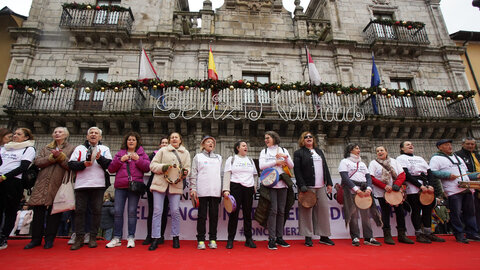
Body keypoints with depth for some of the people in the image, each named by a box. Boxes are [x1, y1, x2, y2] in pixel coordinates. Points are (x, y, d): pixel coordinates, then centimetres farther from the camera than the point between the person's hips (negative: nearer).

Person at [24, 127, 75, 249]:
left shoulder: (71, 149, 6)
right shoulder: (46, 148, 19)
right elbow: (37, 162, 4)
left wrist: (61, 156, -15)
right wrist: (52, 157, -10)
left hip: (58, 184, -3)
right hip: (43, 183, 4)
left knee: (54, 211, 1)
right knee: (39, 211, 4)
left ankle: (49, 239, 12)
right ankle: (36, 238, 16)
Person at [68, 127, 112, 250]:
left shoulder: (104, 149, 12)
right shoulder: (79, 148, 14)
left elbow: (110, 165, 0)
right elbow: (71, 164, 5)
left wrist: (100, 158, -16)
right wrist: (84, 164, -12)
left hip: (99, 185, -1)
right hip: (81, 184, 1)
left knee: (97, 211, 3)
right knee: (79, 210, 4)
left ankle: (93, 237, 14)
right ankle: (79, 238, 15)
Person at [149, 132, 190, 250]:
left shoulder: (185, 153, 16)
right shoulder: (162, 150, 12)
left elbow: (187, 168, 12)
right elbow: (152, 165, 6)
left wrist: (185, 172, -10)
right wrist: (163, 167, -12)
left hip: (176, 185, 0)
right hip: (160, 183, 0)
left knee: (175, 211, 0)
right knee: (157, 211, -1)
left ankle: (176, 237, 16)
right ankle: (155, 238, 8)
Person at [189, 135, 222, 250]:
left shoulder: (219, 158, 19)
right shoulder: (198, 157, 10)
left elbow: (222, 174, 15)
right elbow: (193, 174, 4)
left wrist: (224, 189, 7)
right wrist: (193, 188, -6)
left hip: (216, 191, 3)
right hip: (202, 191, -2)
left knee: (214, 215, 4)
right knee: (202, 215, 0)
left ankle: (213, 239, 13)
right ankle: (201, 240, 9)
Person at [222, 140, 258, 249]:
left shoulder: (250, 160, 20)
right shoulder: (231, 159, 7)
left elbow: (255, 175, 22)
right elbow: (227, 175, -1)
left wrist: (255, 187, 9)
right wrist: (226, 190, -11)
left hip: (248, 188, 4)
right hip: (235, 187, -3)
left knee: (248, 214, 6)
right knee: (234, 213, -3)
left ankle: (249, 239, 15)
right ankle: (230, 239, 7)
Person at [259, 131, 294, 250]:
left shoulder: (284, 150, 14)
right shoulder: (264, 151, 11)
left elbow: (291, 166, 10)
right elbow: (261, 166, -5)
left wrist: (286, 157, -6)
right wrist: (276, 162, -7)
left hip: (282, 184, 2)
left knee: (281, 211, 5)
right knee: (273, 210, -8)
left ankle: (279, 237, 15)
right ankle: (271, 239, -2)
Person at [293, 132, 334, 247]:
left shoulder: (319, 151, 19)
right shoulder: (298, 153, 1)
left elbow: (325, 168, 18)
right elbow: (297, 170, -7)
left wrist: (329, 183, 10)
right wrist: (302, 186, -16)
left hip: (321, 187, 5)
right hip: (307, 187, -5)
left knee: (324, 209, 6)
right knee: (307, 211, -1)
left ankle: (324, 236, 19)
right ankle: (308, 237, 10)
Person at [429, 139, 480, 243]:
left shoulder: (457, 157, 25)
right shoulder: (436, 158, -2)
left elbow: (465, 173, 29)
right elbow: (432, 172, -13)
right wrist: (448, 175, -18)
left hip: (467, 189, 7)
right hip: (453, 191, -7)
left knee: (470, 212, 11)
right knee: (456, 214, -2)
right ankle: (459, 235, 8)